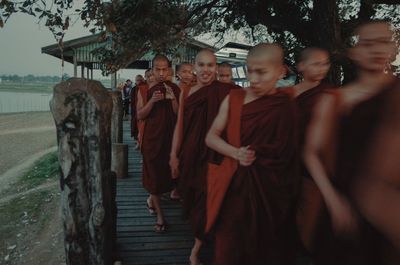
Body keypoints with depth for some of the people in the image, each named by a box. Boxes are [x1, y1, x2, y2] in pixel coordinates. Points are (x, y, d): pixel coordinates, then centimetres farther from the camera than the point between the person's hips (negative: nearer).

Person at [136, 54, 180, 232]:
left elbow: (179, 115, -3)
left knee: (167, 173, 12)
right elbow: (140, 116, -4)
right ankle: (159, 215, 17)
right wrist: (152, 101, -18)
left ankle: (151, 198, 42)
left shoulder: (175, 89, 1)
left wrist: (173, 98, -18)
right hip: (152, 137, -2)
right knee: (154, 174, 4)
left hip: (170, 137, 2)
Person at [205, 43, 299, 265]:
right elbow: (211, 137, 3)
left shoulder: (287, 107, -9)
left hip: (268, 190, -2)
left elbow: (286, 155, -1)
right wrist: (235, 153, -11)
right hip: (233, 186, 3)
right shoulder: (234, 99, 0)